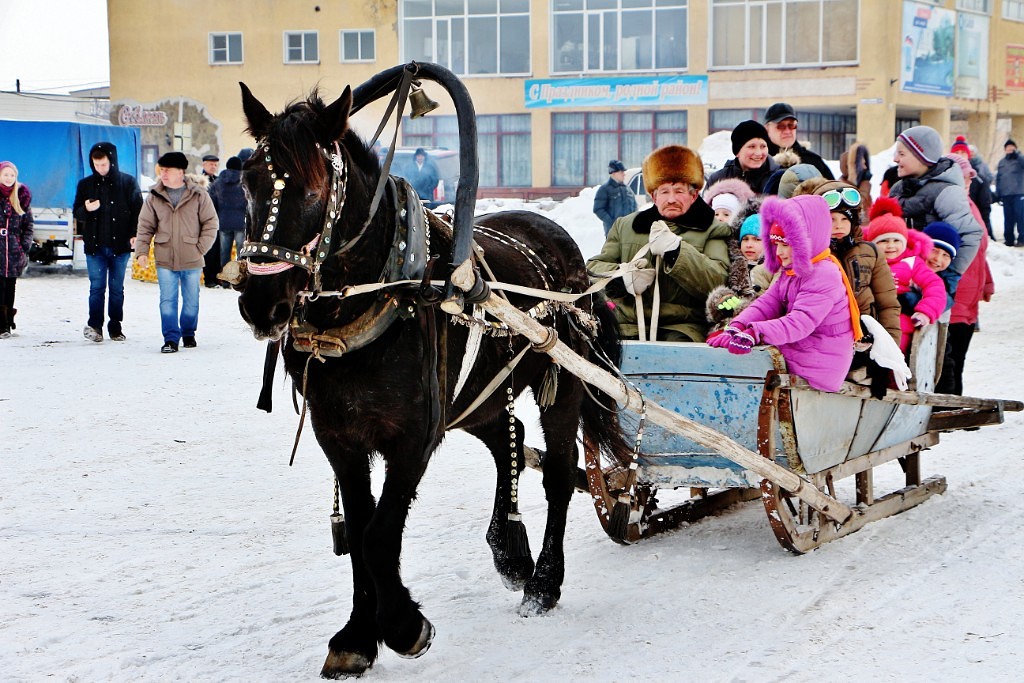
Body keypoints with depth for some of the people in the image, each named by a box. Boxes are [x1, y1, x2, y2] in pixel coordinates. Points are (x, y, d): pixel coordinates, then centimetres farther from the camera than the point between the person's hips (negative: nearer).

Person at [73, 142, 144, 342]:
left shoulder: (128, 182, 1)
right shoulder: (85, 184, 7)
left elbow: (138, 210, 3)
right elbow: (76, 212, 11)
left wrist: (135, 234, -8)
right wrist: (86, 209, -12)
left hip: (120, 244, -1)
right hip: (95, 245, 1)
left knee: (117, 288, 6)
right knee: (97, 286, -5)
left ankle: (115, 327, 13)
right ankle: (94, 325, -3)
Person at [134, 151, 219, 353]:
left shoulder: (199, 195, -4)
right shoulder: (154, 197, 2)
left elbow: (210, 223, 1)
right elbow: (145, 226, 6)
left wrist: (200, 247, -6)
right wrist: (141, 251, -5)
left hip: (192, 260, -1)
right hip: (165, 260, 1)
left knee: (191, 300, 11)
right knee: (167, 301, -2)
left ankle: (188, 334, 29)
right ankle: (171, 339, 2)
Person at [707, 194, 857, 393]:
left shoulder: (824, 276, -19)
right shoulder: (790, 273, 14)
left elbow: (801, 322, -30)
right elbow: (767, 304, 2)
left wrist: (753, 334, -41)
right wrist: (736, 328, -17)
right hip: (793, 357, 9)